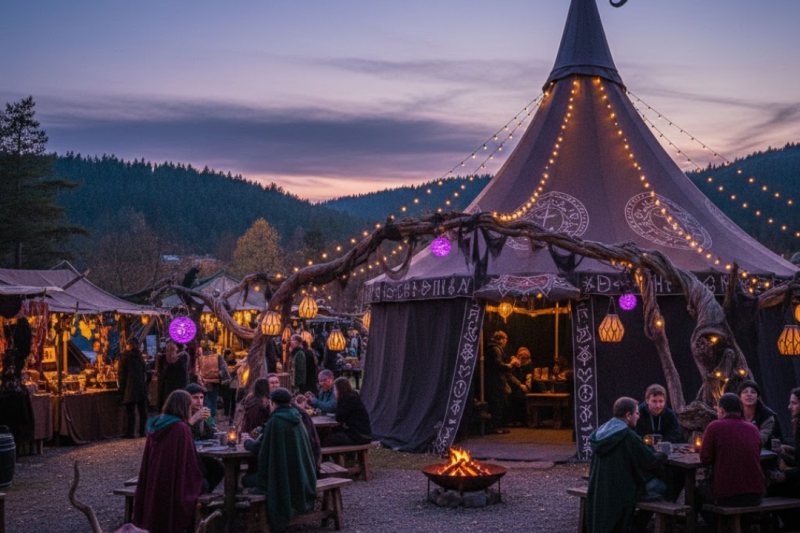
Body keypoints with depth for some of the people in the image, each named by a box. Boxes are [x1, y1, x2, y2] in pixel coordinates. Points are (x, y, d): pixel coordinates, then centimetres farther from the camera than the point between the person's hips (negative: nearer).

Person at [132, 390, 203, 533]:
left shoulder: (156, 425, 3)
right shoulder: (181, 429, -19)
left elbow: (147, 460, 14)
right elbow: (189, 462, -15)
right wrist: (196, 482, 0)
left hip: (153, 484, 7)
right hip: (173, 485, -7)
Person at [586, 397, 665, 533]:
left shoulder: (601, 431, 7)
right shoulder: (628, 436, -16)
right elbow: (651, 462, -10)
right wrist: (663, 454, 10)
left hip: (597, 492, 8)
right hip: (619, 494, -8)